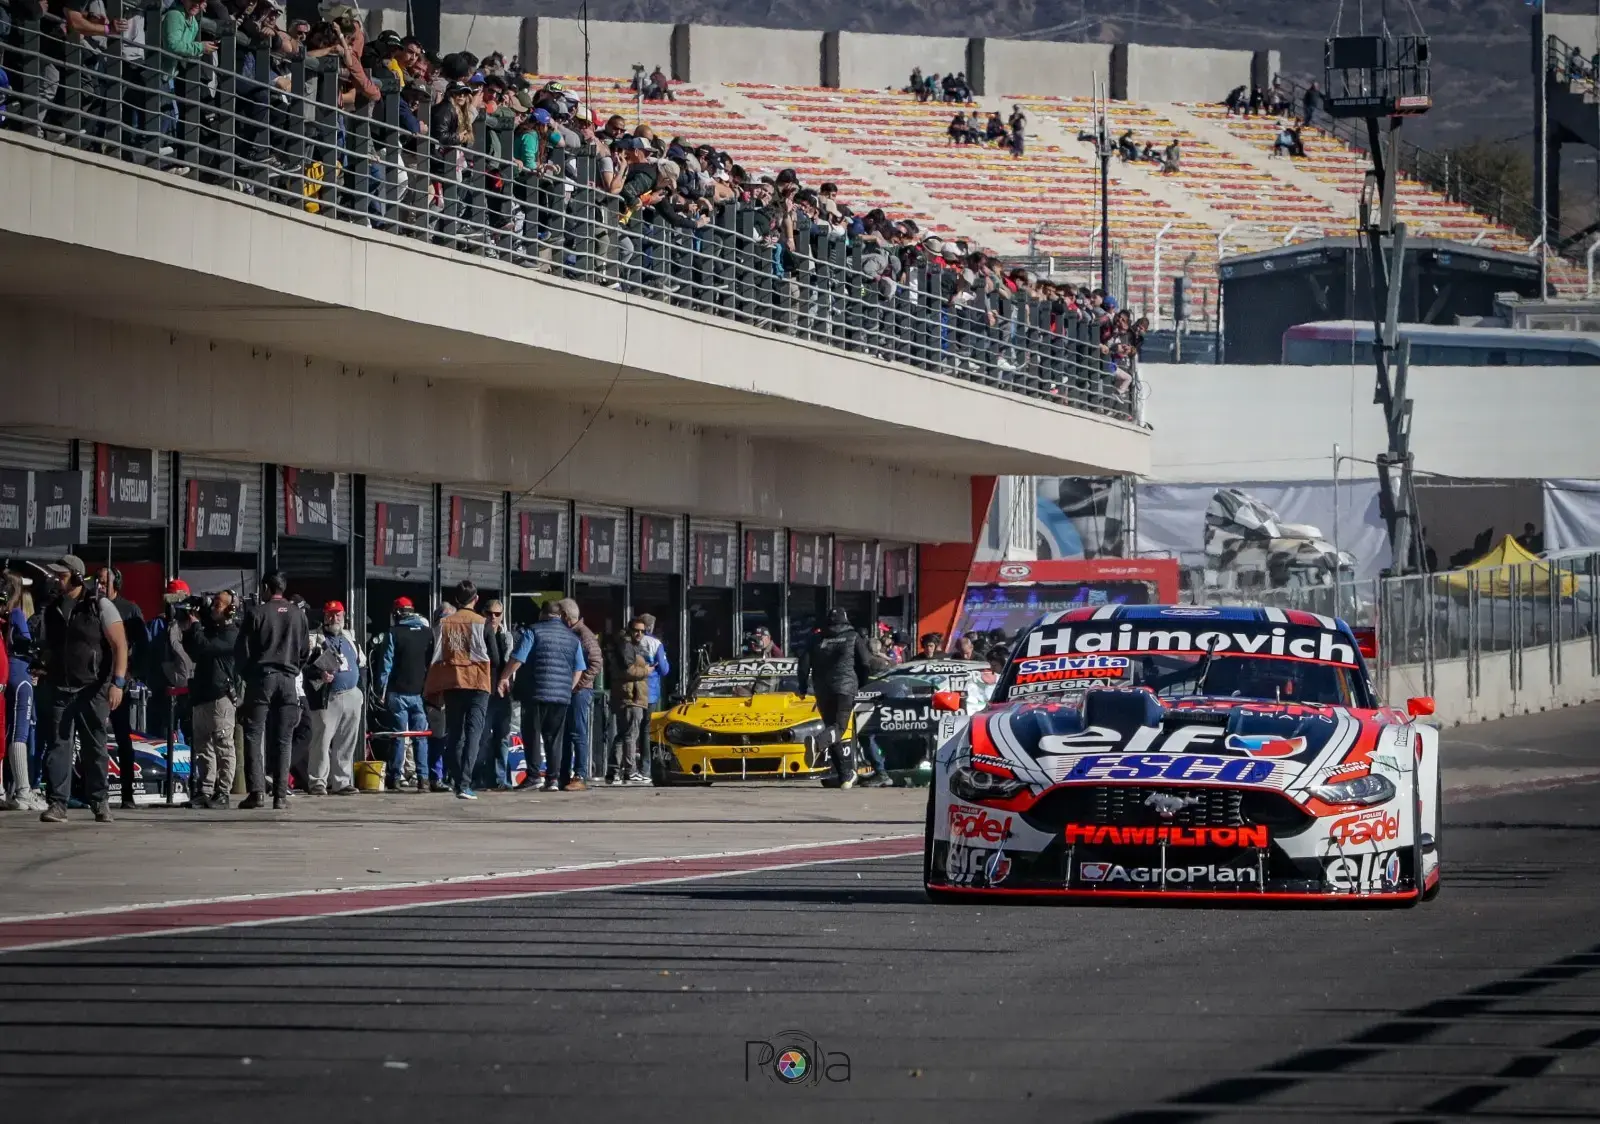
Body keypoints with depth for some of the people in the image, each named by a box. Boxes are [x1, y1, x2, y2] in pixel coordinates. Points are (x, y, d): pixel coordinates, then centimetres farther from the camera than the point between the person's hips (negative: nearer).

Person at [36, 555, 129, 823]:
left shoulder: (100, 606, -4)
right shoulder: (50, 608, 10)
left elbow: (120, 645, -7)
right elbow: (43, 647, 20)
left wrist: (118, 683, -15)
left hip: (92, 689, -3)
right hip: (57, 688, 3)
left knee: (95, 748, 3)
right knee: (57, 746, -3)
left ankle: (99, 801, 14)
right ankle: (57, 804, -4)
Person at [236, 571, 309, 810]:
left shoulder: (257, 612, -4)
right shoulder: (298, 615, 7)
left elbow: (242, 650, -3)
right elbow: (306, 651, 12)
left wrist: (246, 674, 13)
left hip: (261, 677, -3)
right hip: (289, 681, 3)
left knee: (253, 736, -1)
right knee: (283, 740, 5)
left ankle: (257, 790, -13)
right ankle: (281, 794, 1)